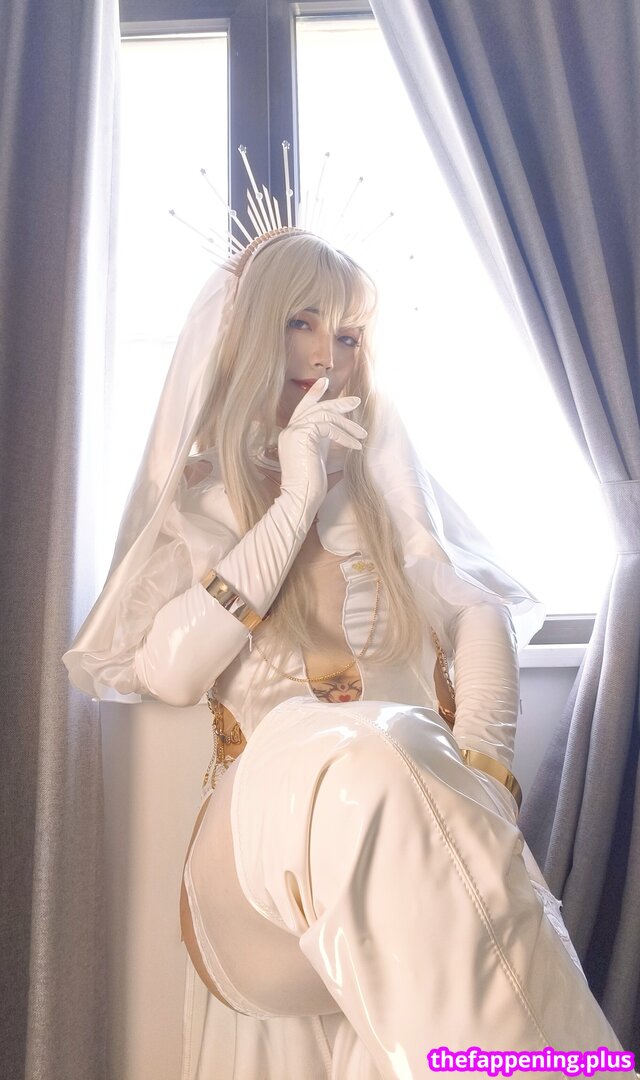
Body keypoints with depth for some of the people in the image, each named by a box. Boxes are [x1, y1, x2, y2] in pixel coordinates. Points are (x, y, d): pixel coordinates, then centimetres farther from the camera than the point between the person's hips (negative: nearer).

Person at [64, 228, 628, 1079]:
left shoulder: (381, 475, 16)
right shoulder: (188, 498, 9)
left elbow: (481, 613, 5)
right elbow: (168, 673, -8)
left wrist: (481, 762, -13)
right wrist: (295, 501, -10)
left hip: (414, 779, 2)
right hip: (267, 809, -1)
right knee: (362, 760, -35)